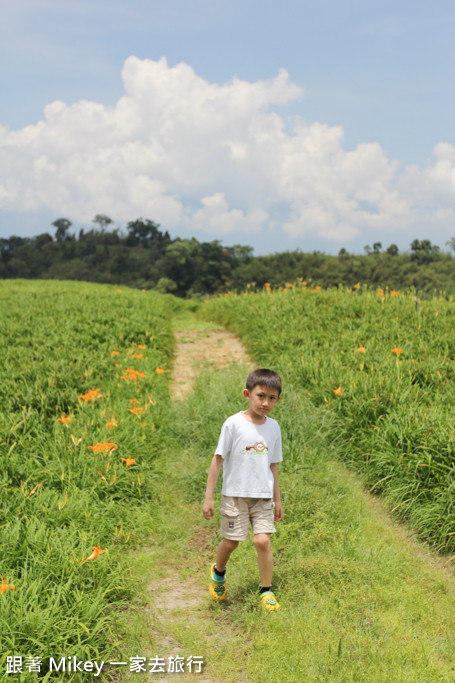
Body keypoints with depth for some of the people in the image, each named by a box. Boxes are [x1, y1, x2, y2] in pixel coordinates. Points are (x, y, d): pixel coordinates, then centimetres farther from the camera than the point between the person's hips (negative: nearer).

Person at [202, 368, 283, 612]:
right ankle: (218, 572, 39)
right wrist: (208, 496, -7)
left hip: (263, 496, 3)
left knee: (263, 540, -8)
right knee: (230, 542, 7)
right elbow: (218, 459, -6)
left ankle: (266, 591, 10)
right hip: (235, 494, -2)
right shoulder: (234, 424, -11)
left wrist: (277, 499, 17)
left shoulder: (273, 427, 3)